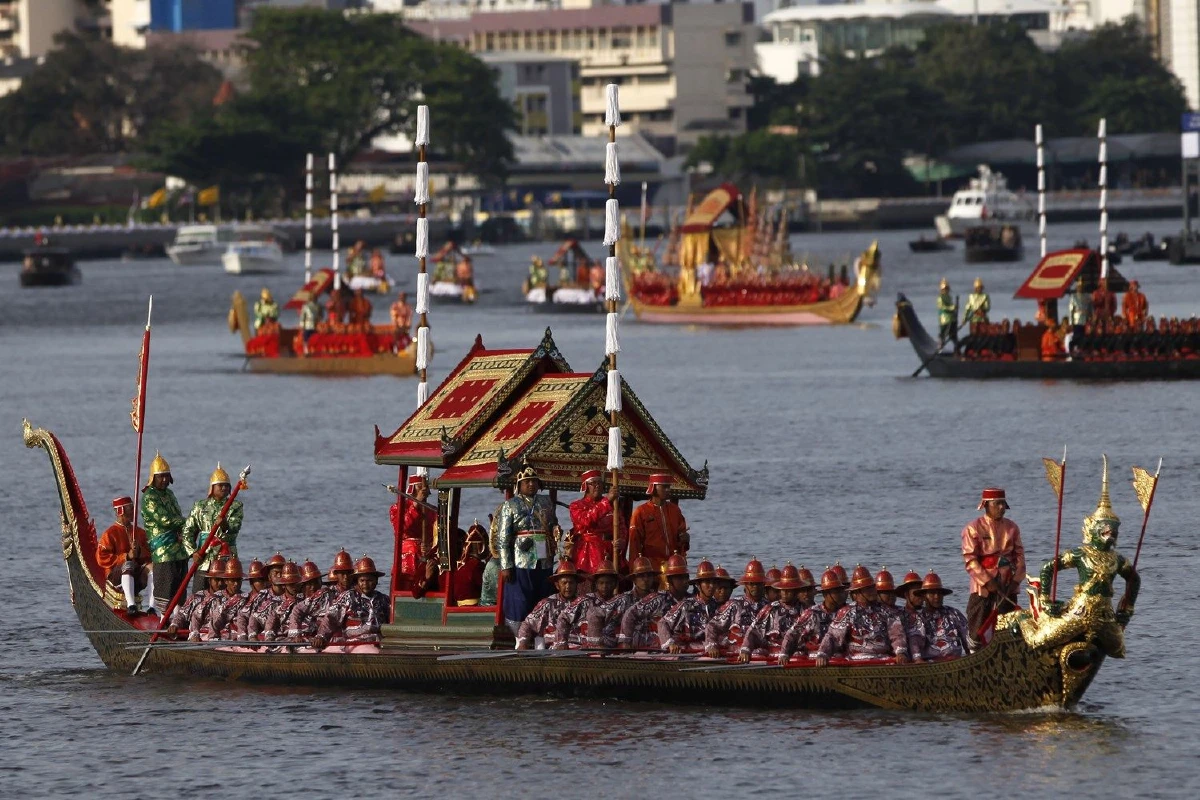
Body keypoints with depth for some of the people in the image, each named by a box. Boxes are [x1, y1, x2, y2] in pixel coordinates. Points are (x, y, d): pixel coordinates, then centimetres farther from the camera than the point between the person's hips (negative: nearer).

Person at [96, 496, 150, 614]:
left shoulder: (139, 532, 18)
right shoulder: (110, 533, 1)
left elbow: (149, 555, 11)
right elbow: (102, 559, -8)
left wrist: (139, 551, -11)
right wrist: (126, 557, -15)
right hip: (115, 576, -5)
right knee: (128, 565, -36)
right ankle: (130, 605, -51)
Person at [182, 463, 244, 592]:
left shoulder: (235, 507, 7)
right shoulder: (200, 506, 9)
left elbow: (234, 529, -9)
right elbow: (187, 531, 8)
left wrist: (225, 526, -33)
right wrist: (193, 552, -5)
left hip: (227, 561, -1)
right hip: (204, 561, 1)